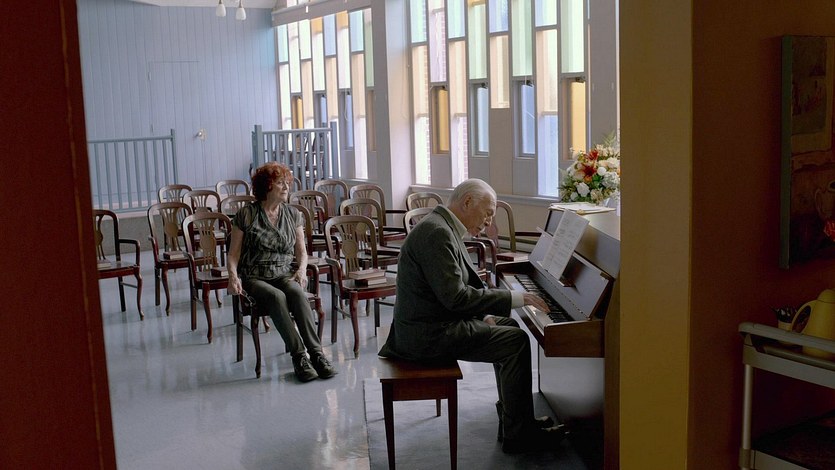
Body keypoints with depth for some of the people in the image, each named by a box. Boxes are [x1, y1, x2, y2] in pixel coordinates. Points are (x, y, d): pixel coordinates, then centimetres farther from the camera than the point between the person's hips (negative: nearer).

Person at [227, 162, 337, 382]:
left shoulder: (293, 215, 12)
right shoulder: (246, 215, 2)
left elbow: (301, 250, 14)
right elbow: (233, 253, 3)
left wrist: (301, 270, -6)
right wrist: (233, 276, -15)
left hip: (285, 275, 2)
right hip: (255, 278, -2)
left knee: (296, 292, -33)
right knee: (277, 297, -35)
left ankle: (316, 353, -37)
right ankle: (299, 356, -33)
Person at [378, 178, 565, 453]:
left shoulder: (442, 227, 13)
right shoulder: (436, 233, -21)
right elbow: (455, 296, -27)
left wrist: (482, 316, 5)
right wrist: (514, 299, -22)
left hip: (433, 320, 11)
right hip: (427, 334, -11)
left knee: (508, 327, 18)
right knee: (516, 341, -12)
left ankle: (511, 419, 20)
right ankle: (518, 435, -2)